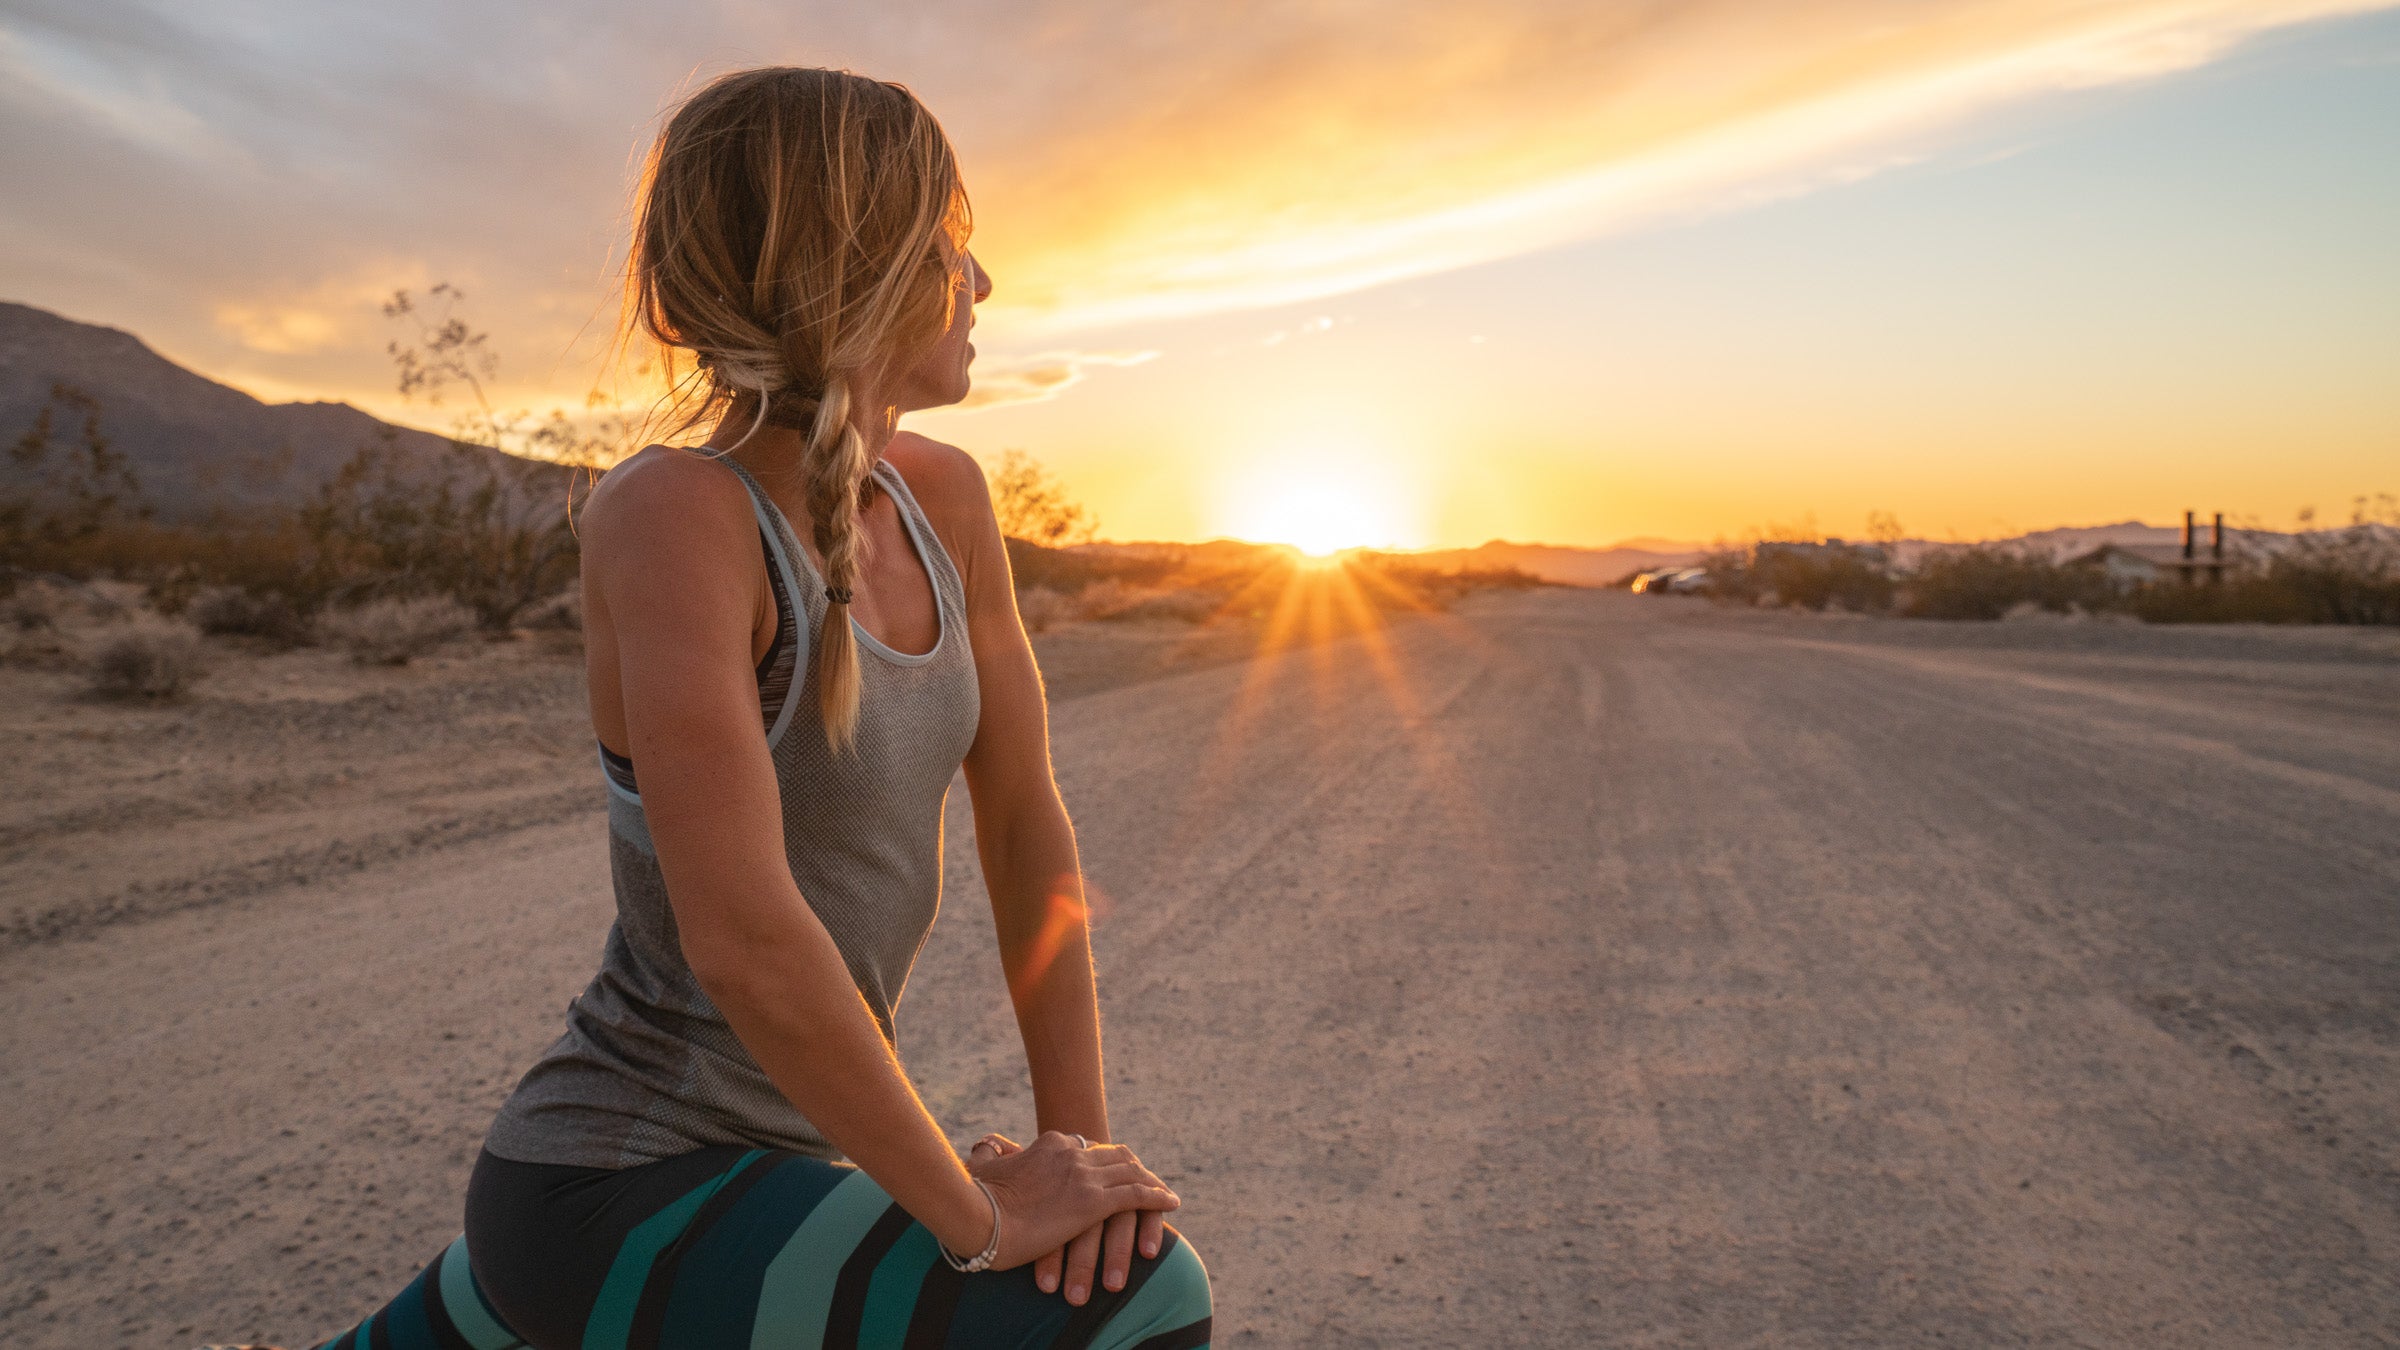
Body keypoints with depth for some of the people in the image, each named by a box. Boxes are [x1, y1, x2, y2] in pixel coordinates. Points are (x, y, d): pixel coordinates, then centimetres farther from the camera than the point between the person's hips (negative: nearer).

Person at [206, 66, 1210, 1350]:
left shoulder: (944, 497, -3)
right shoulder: (673, 509, -26)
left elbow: (1024, 819, -2)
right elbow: (743, 936, -32)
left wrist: (1077, 1143, -8)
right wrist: (982, 1218, -22)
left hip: (762, 1149, 8)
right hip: (619, 1198, -8)